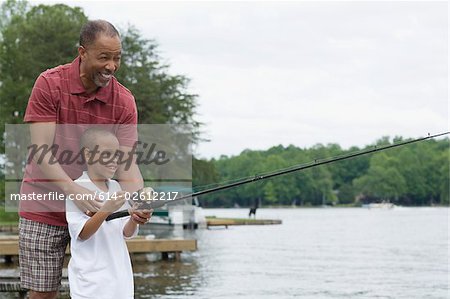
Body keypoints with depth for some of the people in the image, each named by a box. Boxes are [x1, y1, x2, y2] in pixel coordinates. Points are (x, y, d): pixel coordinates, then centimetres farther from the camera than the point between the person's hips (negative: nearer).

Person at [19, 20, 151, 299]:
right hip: (45, 210, -2)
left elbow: (126, 161, -12)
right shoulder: (50, 84, -12)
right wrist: (76, 192, -34)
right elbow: (42, 153, -19)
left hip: (95, 207, 2)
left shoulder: (124, 101, -7)